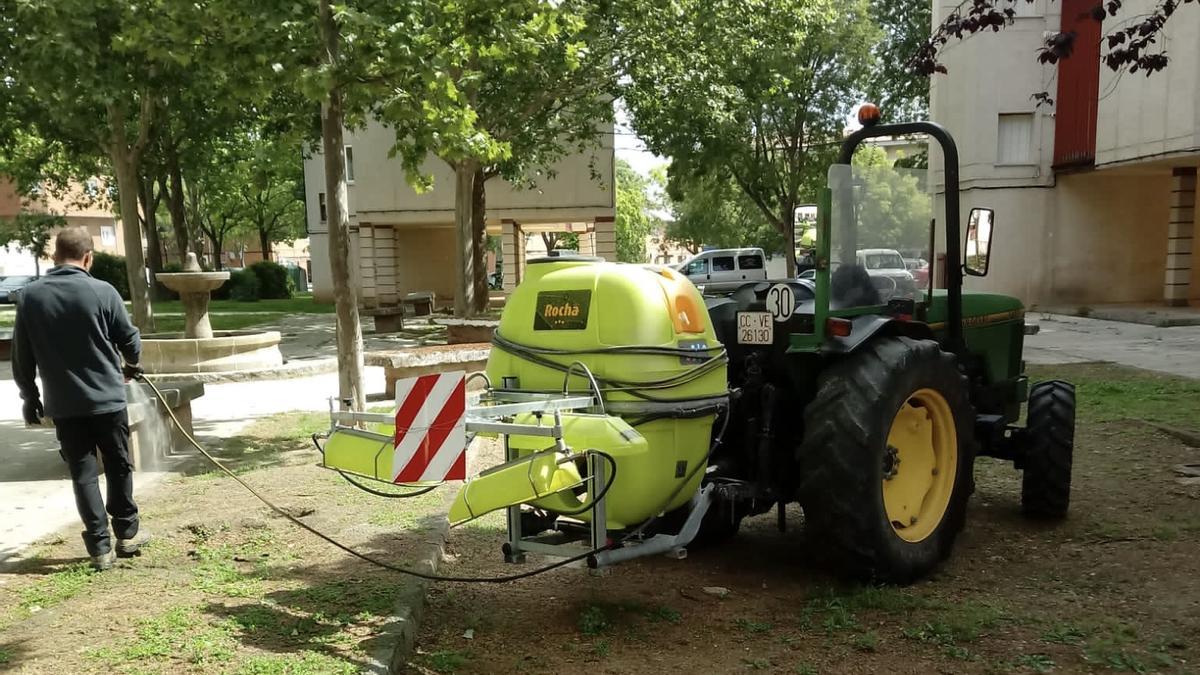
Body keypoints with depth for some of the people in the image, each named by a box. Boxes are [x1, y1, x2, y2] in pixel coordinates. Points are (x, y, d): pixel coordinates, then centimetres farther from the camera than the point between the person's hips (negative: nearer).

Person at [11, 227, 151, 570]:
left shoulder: (29, 296, -2)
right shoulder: (102, 292, -11)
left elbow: (22, 357, 3)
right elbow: (130, 339, 0)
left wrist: (29, 396, 16)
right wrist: (132, 366, 22)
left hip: (63, 404, 2)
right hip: (107, 398, -2)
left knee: (83, 473, 8)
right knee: (119, 467, 14)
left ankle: (100, 546, 8)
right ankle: (128, 533, 24)